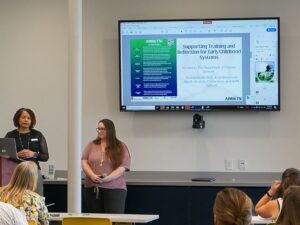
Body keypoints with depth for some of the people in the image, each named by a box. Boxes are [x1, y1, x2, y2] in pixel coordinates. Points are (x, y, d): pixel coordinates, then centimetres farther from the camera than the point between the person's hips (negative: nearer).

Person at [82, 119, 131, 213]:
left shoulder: (120, 147, 4)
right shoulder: (91, 145, 12)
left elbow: (122, 167, -4)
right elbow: (84, 162, 5)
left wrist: (107, 178, -17)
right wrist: (92, 176, -13)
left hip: (114, 188, -2)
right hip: (92, 188, 3)